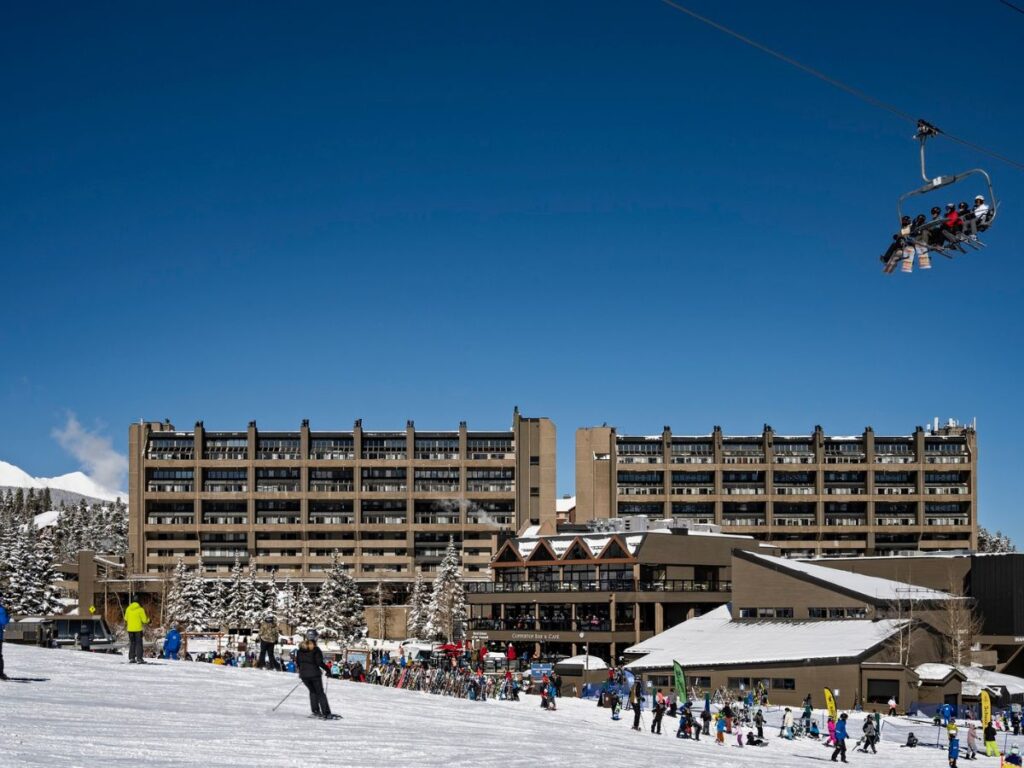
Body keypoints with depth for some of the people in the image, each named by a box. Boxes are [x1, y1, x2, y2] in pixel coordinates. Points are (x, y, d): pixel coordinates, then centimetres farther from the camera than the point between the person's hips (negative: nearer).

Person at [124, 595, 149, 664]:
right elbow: (144, 620, -8)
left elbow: (126, 619, 11)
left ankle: (131, 658, 11)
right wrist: (148, 620, 13)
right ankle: (139, 659, -6)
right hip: (138, 629, -4)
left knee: (132, 643, 13)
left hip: (130, 629, 4)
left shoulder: (128, 609, 1)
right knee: (139, 643, 0)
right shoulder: (140, 609, -12)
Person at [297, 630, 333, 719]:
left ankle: (315, 711, 12)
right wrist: (327, 670, -4)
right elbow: (319, 662, -17)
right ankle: (326, 713, -1)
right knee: (320, 692, 4)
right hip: (314, 674, -4)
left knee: (312, 691, 20)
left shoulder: (301, 648, 4)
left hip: (303, 674, 4)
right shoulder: (315, 649, -13)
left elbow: (297, 660, 10)